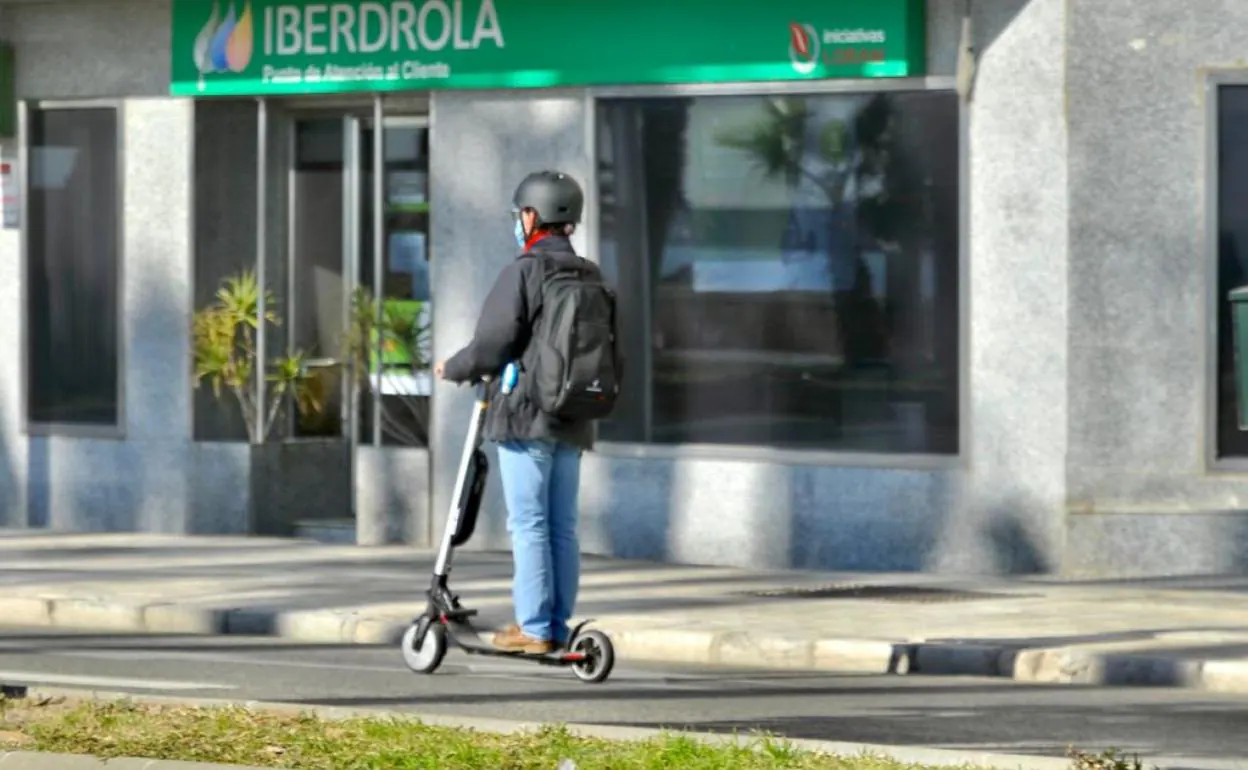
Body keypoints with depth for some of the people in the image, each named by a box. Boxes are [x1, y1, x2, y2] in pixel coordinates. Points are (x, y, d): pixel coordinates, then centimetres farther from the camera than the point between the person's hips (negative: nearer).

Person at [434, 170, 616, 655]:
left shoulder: (524, 271, -11)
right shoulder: (591, 278, 11)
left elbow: (493, 343, -15)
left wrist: (453, 369, 4)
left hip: (526, 414, -7)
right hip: (573, 419, 7)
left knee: (528, 524, -5)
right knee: (563, 527, 9)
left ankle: (533, 628, -6)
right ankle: (558, 628, 10)